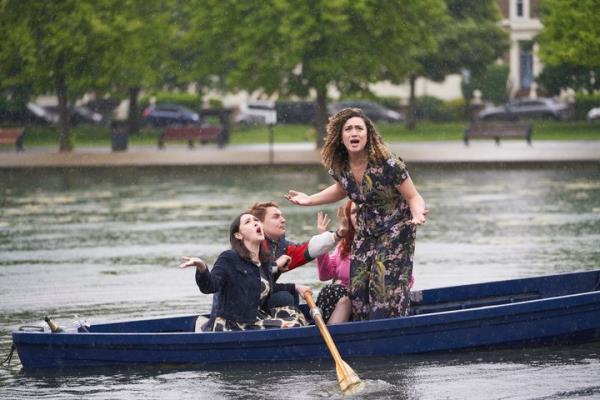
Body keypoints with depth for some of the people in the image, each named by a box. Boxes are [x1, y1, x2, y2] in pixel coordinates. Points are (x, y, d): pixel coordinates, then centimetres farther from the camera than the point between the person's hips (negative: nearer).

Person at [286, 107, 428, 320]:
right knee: (358, 288, 0)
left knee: (387, 289, -14)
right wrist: (309, 199, 9)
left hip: (395, 232, -6)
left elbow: (413, 197, -16)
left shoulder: (387, 164, -23)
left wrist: (417, 214, -38)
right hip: (365, 233, 6)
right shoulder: (340, 167, -6)